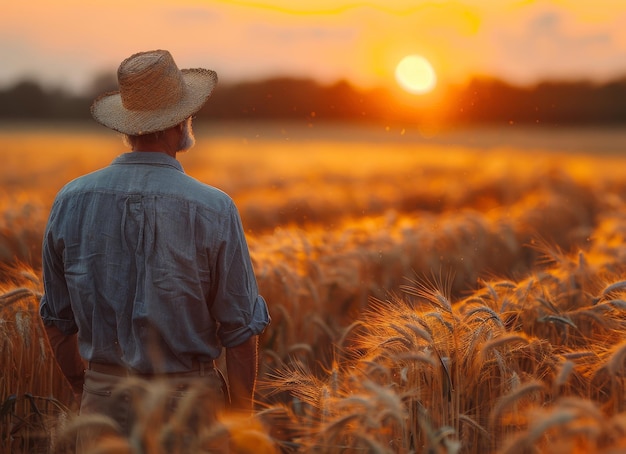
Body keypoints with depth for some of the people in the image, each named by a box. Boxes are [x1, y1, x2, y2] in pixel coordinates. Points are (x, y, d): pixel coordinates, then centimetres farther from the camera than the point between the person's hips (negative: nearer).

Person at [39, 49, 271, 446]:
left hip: (104, 399, 4)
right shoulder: (212, 210, -12)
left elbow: (57, 319, 7)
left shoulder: (71, 201, -2)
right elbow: (242, 328, -9)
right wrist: (240, 421, 2)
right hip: (187, 399, -3)